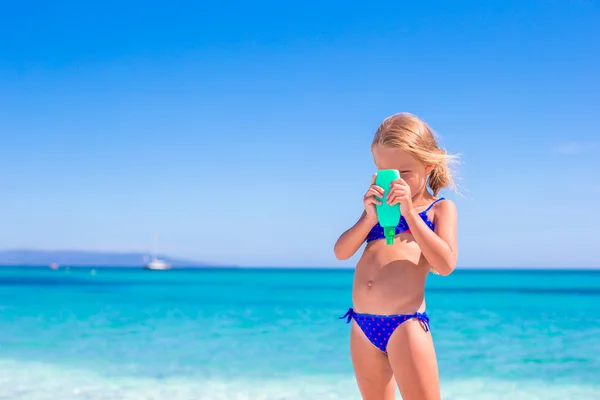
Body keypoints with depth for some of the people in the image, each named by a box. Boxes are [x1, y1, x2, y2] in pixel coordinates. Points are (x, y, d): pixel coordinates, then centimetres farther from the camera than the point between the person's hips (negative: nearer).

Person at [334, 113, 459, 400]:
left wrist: (409, 212, -16)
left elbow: (445, 265, -13)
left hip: (405, 324, -6)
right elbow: (341, 252, 8)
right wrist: (369, 217, -9)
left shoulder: (440, 208, 2)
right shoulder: (379, 207, 16)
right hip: (362, 325, 6)